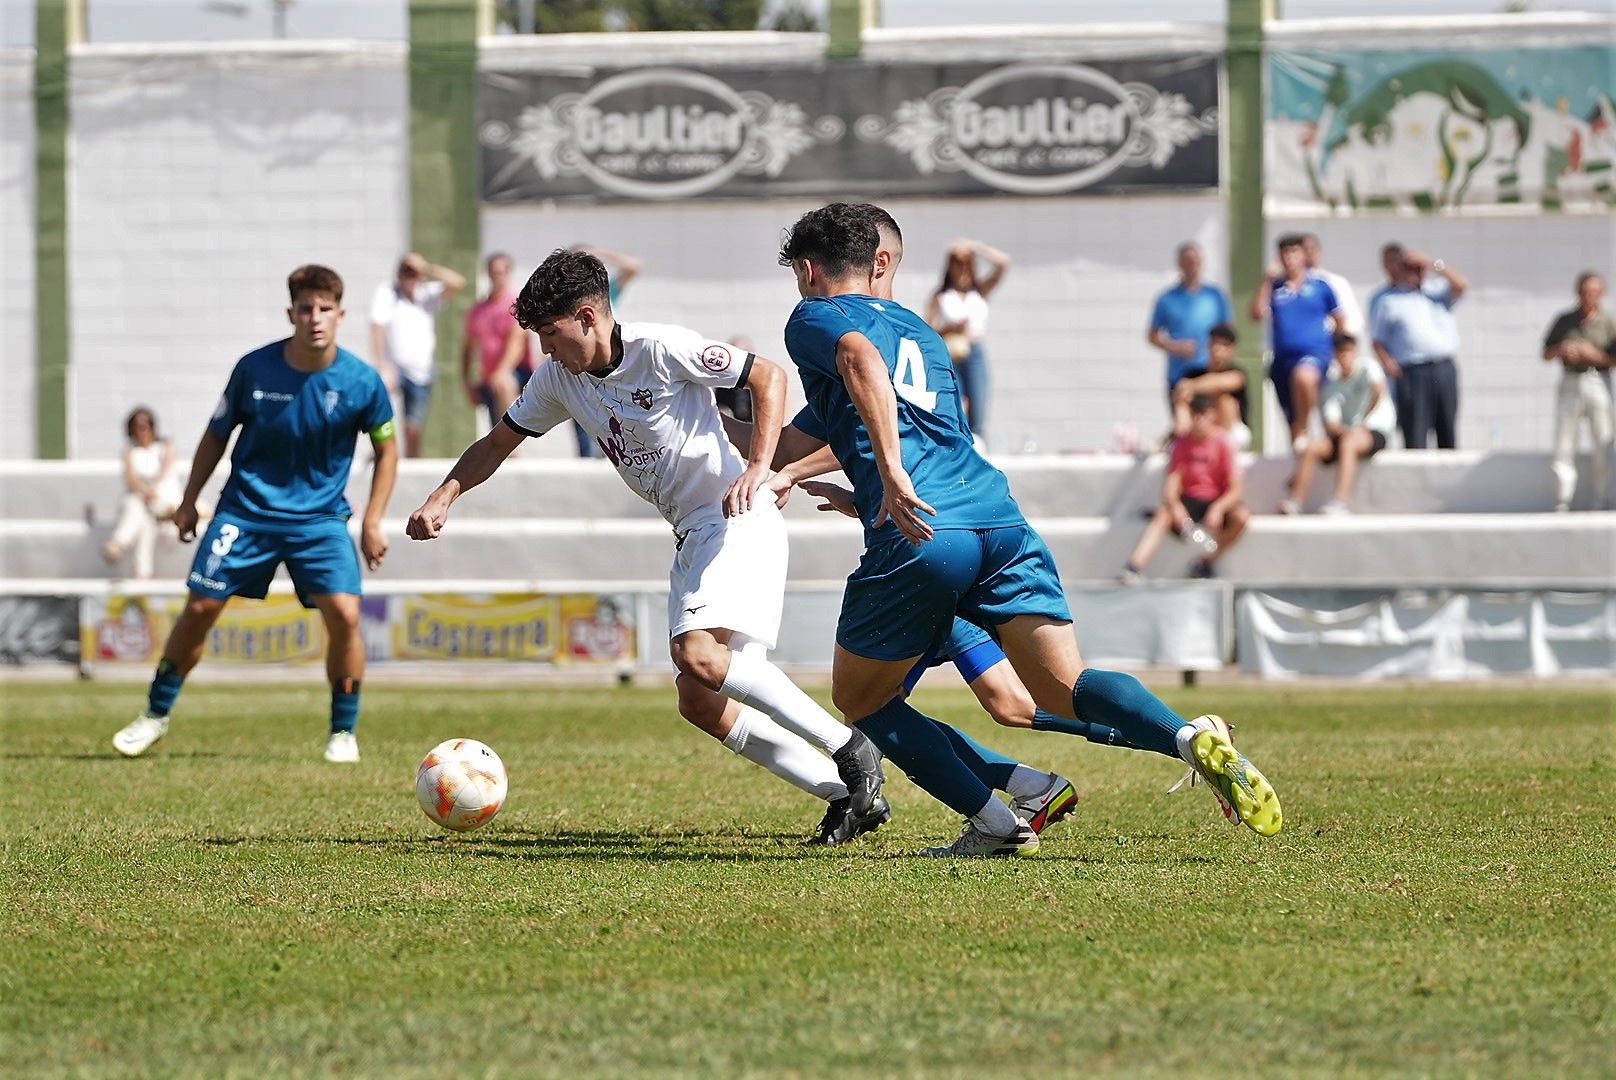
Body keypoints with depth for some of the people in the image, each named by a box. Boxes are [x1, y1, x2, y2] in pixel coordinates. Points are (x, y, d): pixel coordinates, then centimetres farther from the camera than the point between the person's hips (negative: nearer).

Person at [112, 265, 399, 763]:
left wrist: (373, 522, -1)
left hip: (320, 517, -1)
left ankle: (343, 733, 1)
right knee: (200, 606, -3)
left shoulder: (361, 381, -12)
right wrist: (188, 501, 9)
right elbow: (217, 434, 5)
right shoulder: (254, 368, -11)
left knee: (344, 613, -17)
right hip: (247, 509, 1)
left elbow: (386, 447, 4)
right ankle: (156, 715, 17)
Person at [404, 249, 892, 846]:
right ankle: (849, 795, 1)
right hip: (691, 537, 9)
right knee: (700, 703, -1)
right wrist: (444, 496, 0)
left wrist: (758, 467, -22)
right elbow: (499, 442, 17)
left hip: (739, 522, -9)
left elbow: (768, 376, -10)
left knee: (698, 653, -29)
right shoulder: (558, 378, 6)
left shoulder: (662, 349, -15)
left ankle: (852, 749, -22)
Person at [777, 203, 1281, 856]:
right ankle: (1193, 739, -33)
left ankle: (994, 824, 0)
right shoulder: (916, 327, 34)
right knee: (1065, 690, -4)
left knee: (860, 698, 14)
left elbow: (861, 360, -14)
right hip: (999, 519, 6)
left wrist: (891, 475, -25)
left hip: (921, 535, -6)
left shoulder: (813, 319, 11)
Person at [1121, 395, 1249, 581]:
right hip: (1189, 501, 1)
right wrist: (1174, 505, -29)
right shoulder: (1183, 444, 0)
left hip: (1217, 501, -1)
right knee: (1162, 515, -29)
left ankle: (1206, 562, -15)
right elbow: (1172, 482, -7)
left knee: (1241, 516, -32)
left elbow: (1236, 489, -12)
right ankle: (1134, 567, -41)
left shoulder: (1223, 444, -7)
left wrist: (1218, 508, -32)